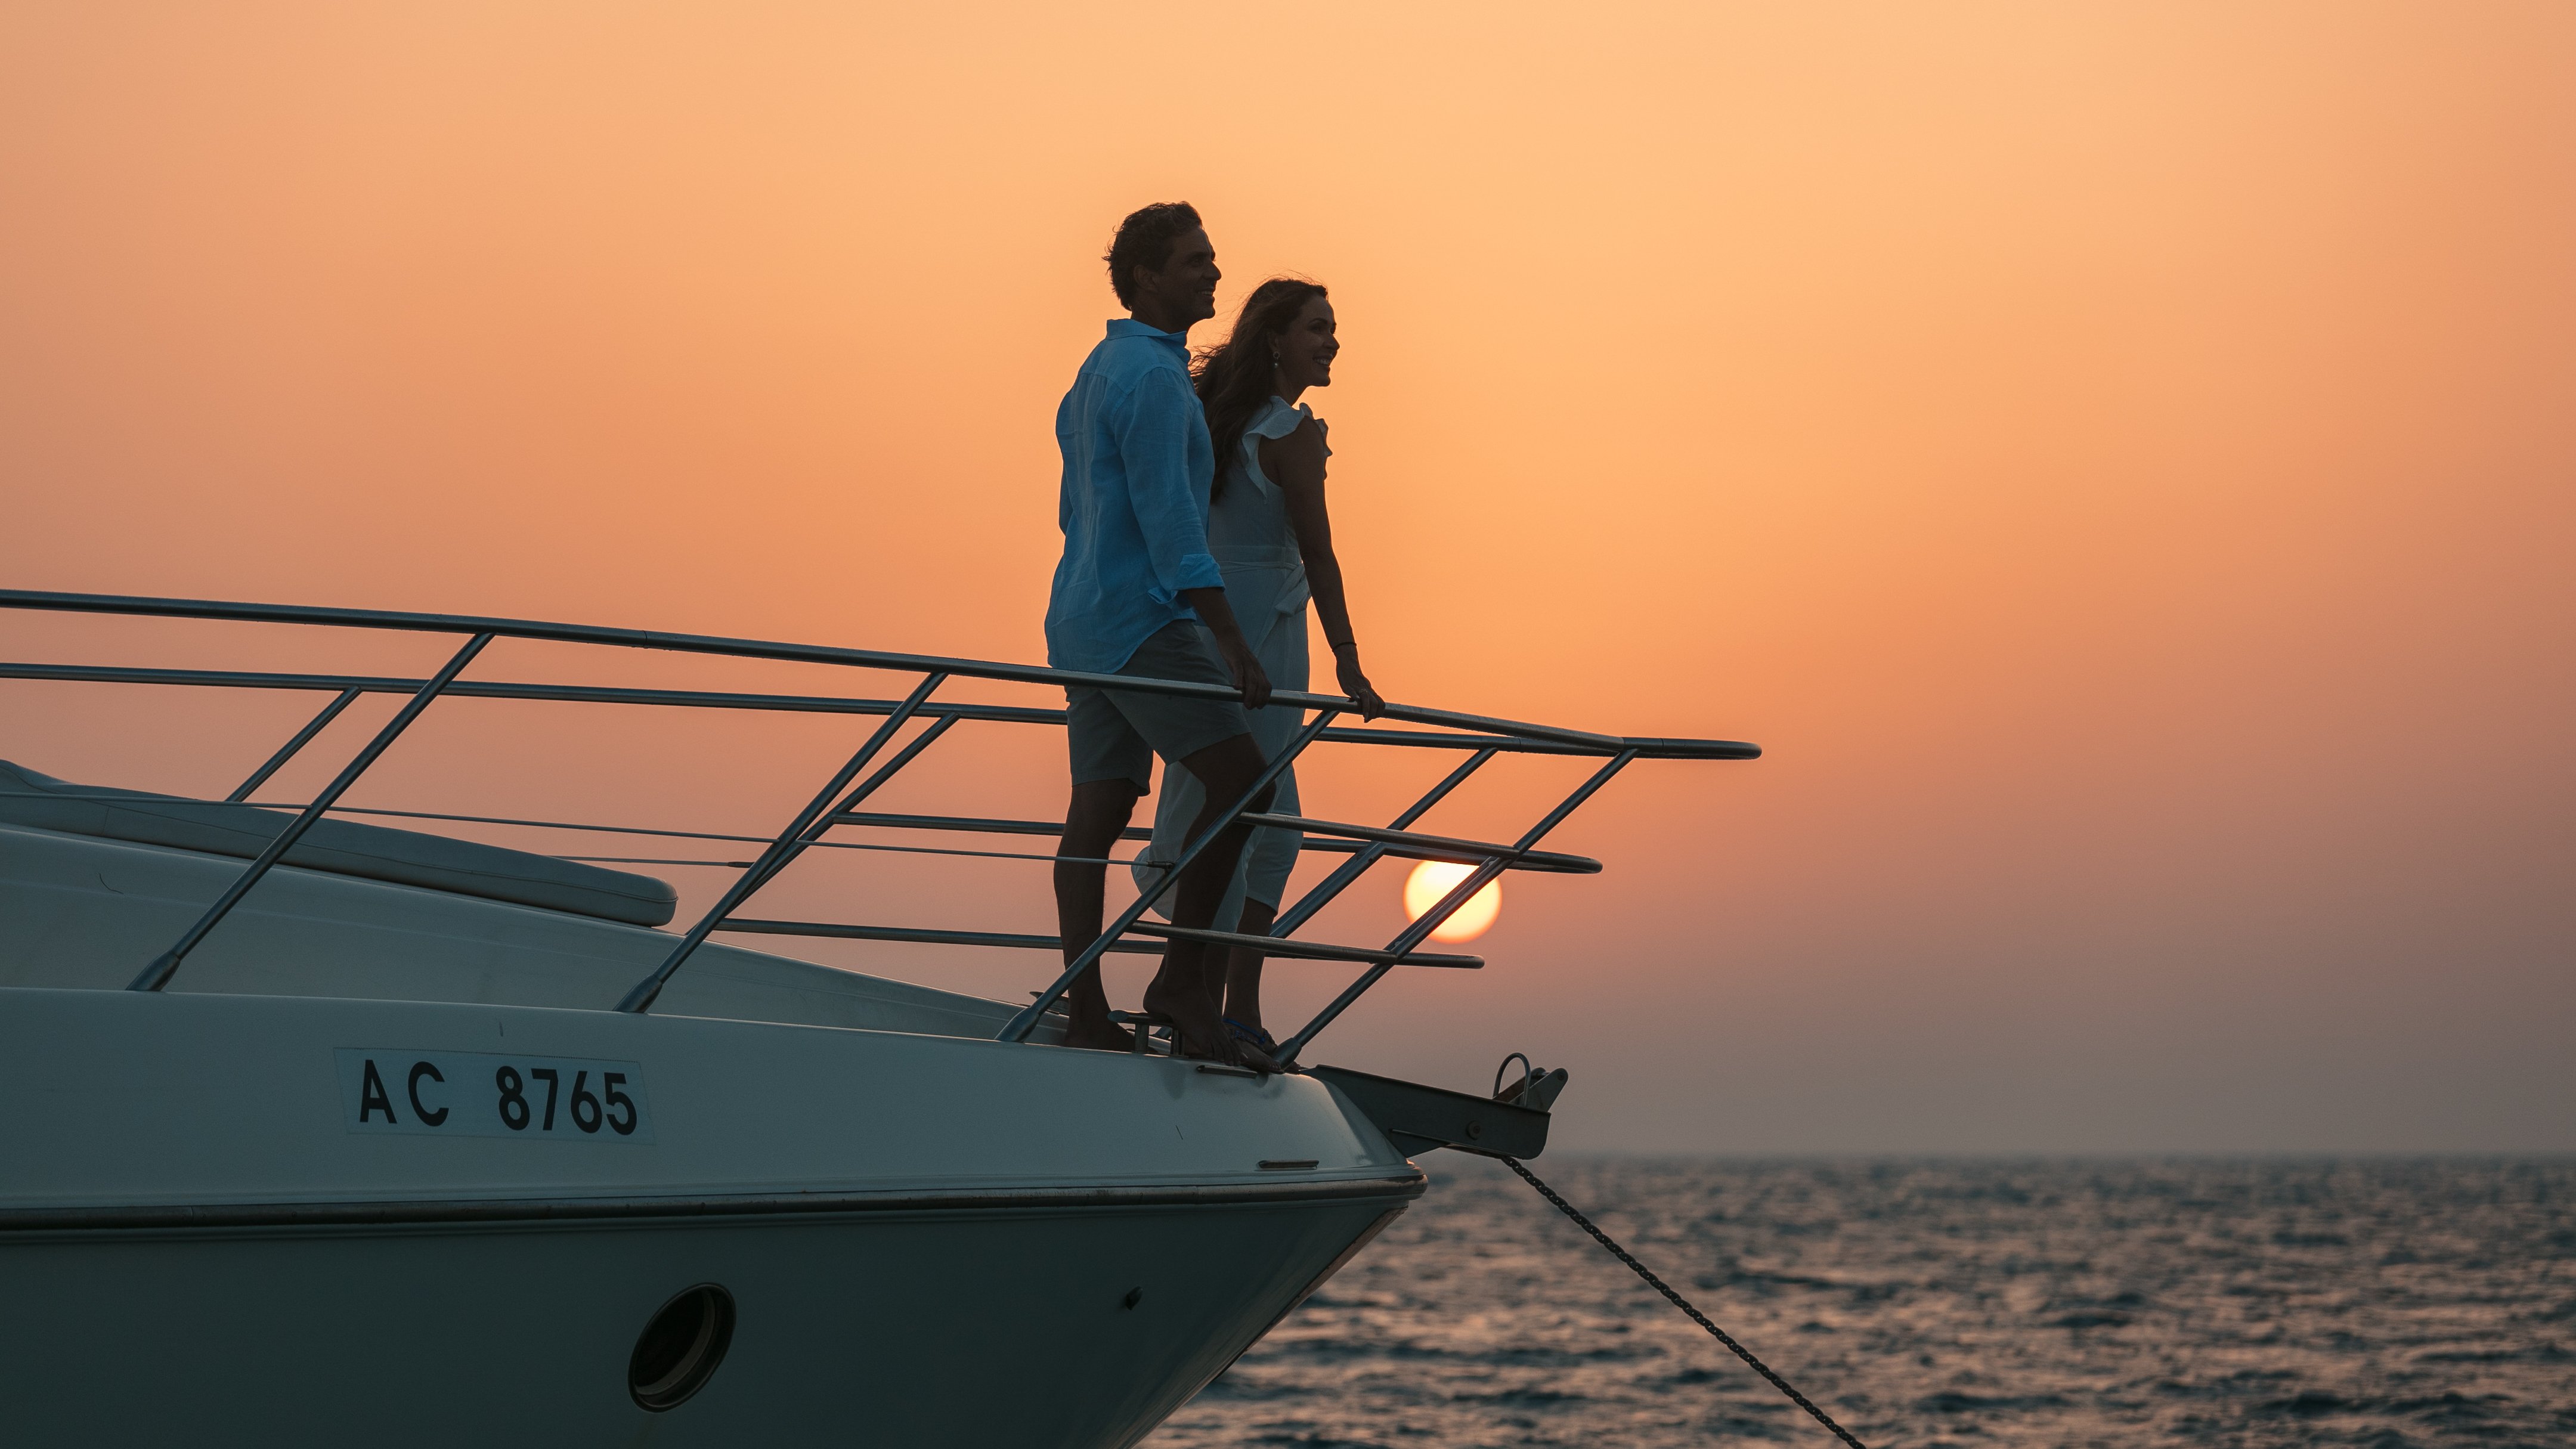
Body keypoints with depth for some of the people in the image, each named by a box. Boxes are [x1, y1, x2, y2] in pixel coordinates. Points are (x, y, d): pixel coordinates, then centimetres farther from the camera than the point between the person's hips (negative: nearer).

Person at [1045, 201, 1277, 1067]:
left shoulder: (1099, 371, 20)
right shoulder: (1152, 376, -12)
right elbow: (1168, 517, -19)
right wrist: (1230, 642, -22)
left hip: (1084, 618, 10)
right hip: (1142, 616, -10)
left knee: (1099, 807, 5)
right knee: (1239, 777, -14)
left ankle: (1085, 1012, 3)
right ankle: (1183, 975, -14)